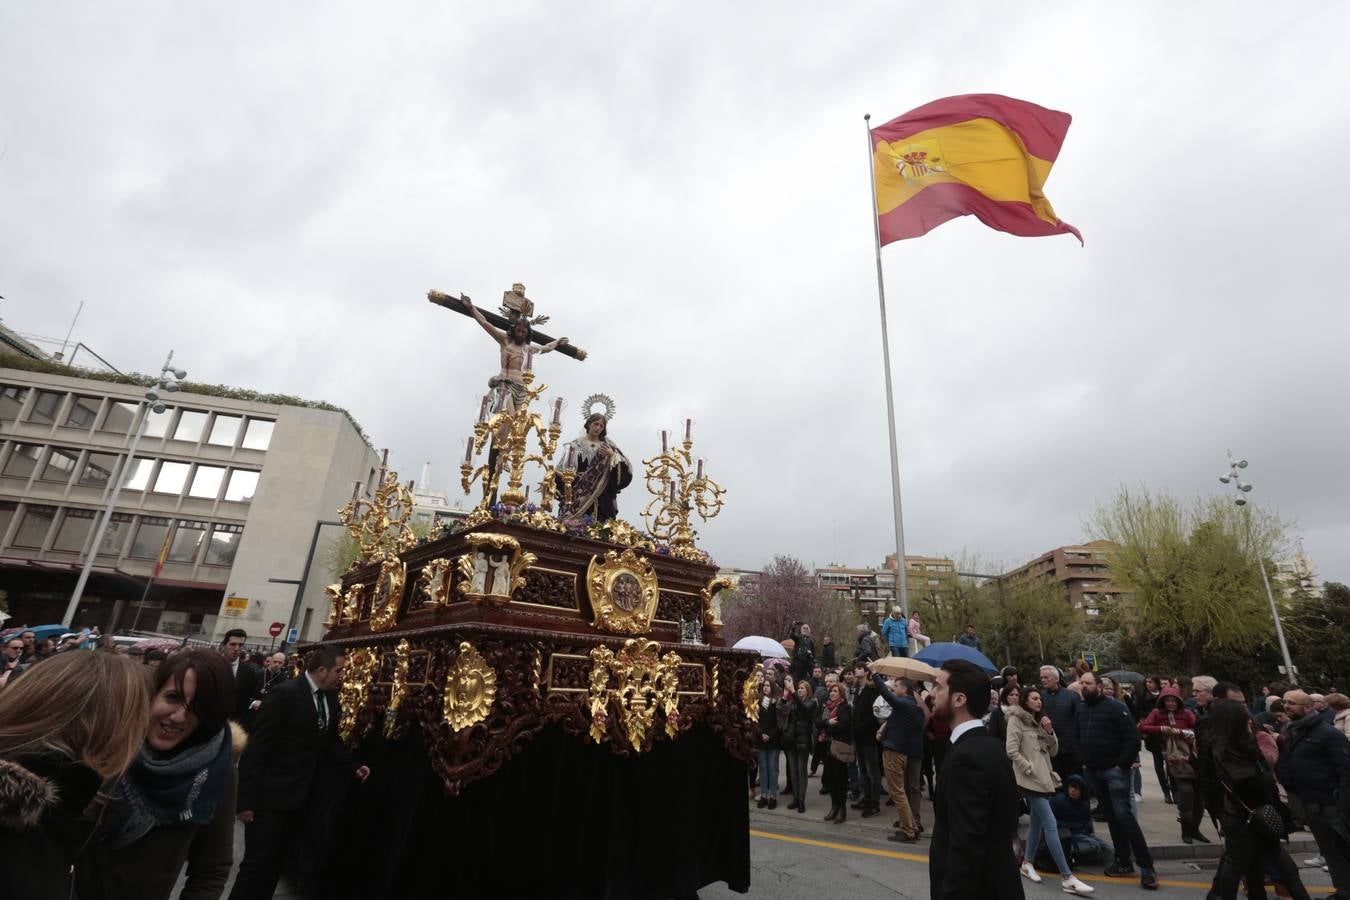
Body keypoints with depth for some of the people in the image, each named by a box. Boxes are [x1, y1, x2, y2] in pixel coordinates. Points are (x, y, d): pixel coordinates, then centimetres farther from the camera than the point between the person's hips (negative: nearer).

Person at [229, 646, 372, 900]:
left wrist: (353, 766, 0)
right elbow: (256, 747, -17)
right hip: (271, 796, -7)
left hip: (301, 796, 7)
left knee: (276, 864, 18)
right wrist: (247, 799, -17)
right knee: (257, 863, 1)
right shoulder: (285, 694, -19)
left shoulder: (331, 699, 3)